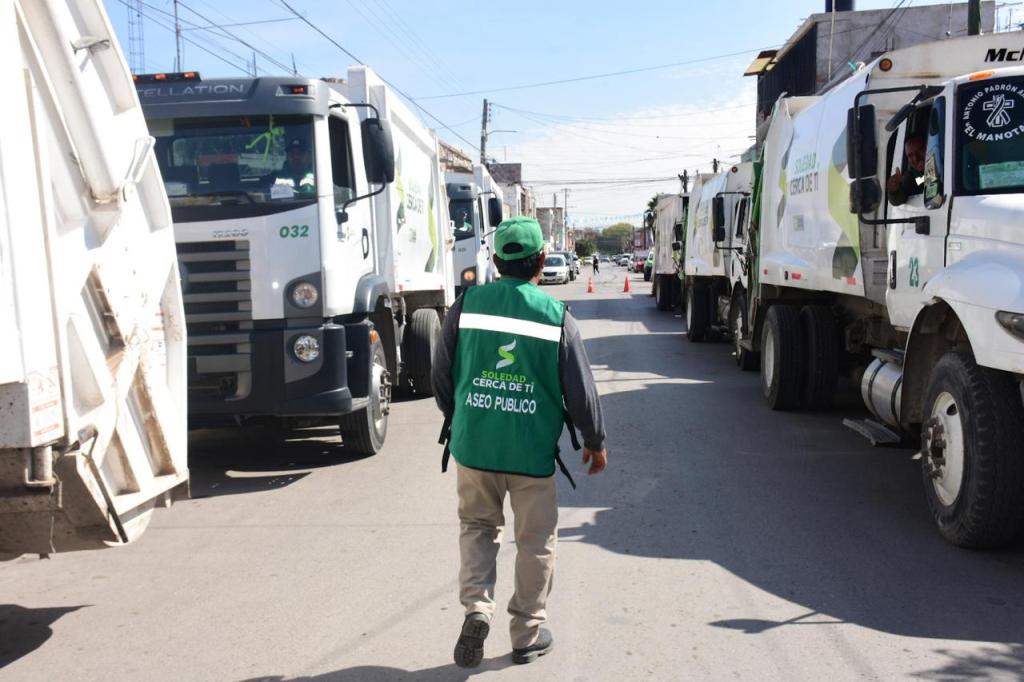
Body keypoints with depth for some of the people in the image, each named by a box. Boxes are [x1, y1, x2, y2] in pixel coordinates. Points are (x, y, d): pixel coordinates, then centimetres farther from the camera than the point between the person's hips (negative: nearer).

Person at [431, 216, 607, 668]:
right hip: (532, 450, -1)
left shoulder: (466, 305, -4)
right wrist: (595, 442, 12)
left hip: (473, 444, 2)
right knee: (535, 541, 14)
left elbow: (441, 374, 4)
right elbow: (580, 391, -4)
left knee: (477, 525, 22)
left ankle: (476, 606, 4)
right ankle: (528, 634, 24)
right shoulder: (557, 316, -7)